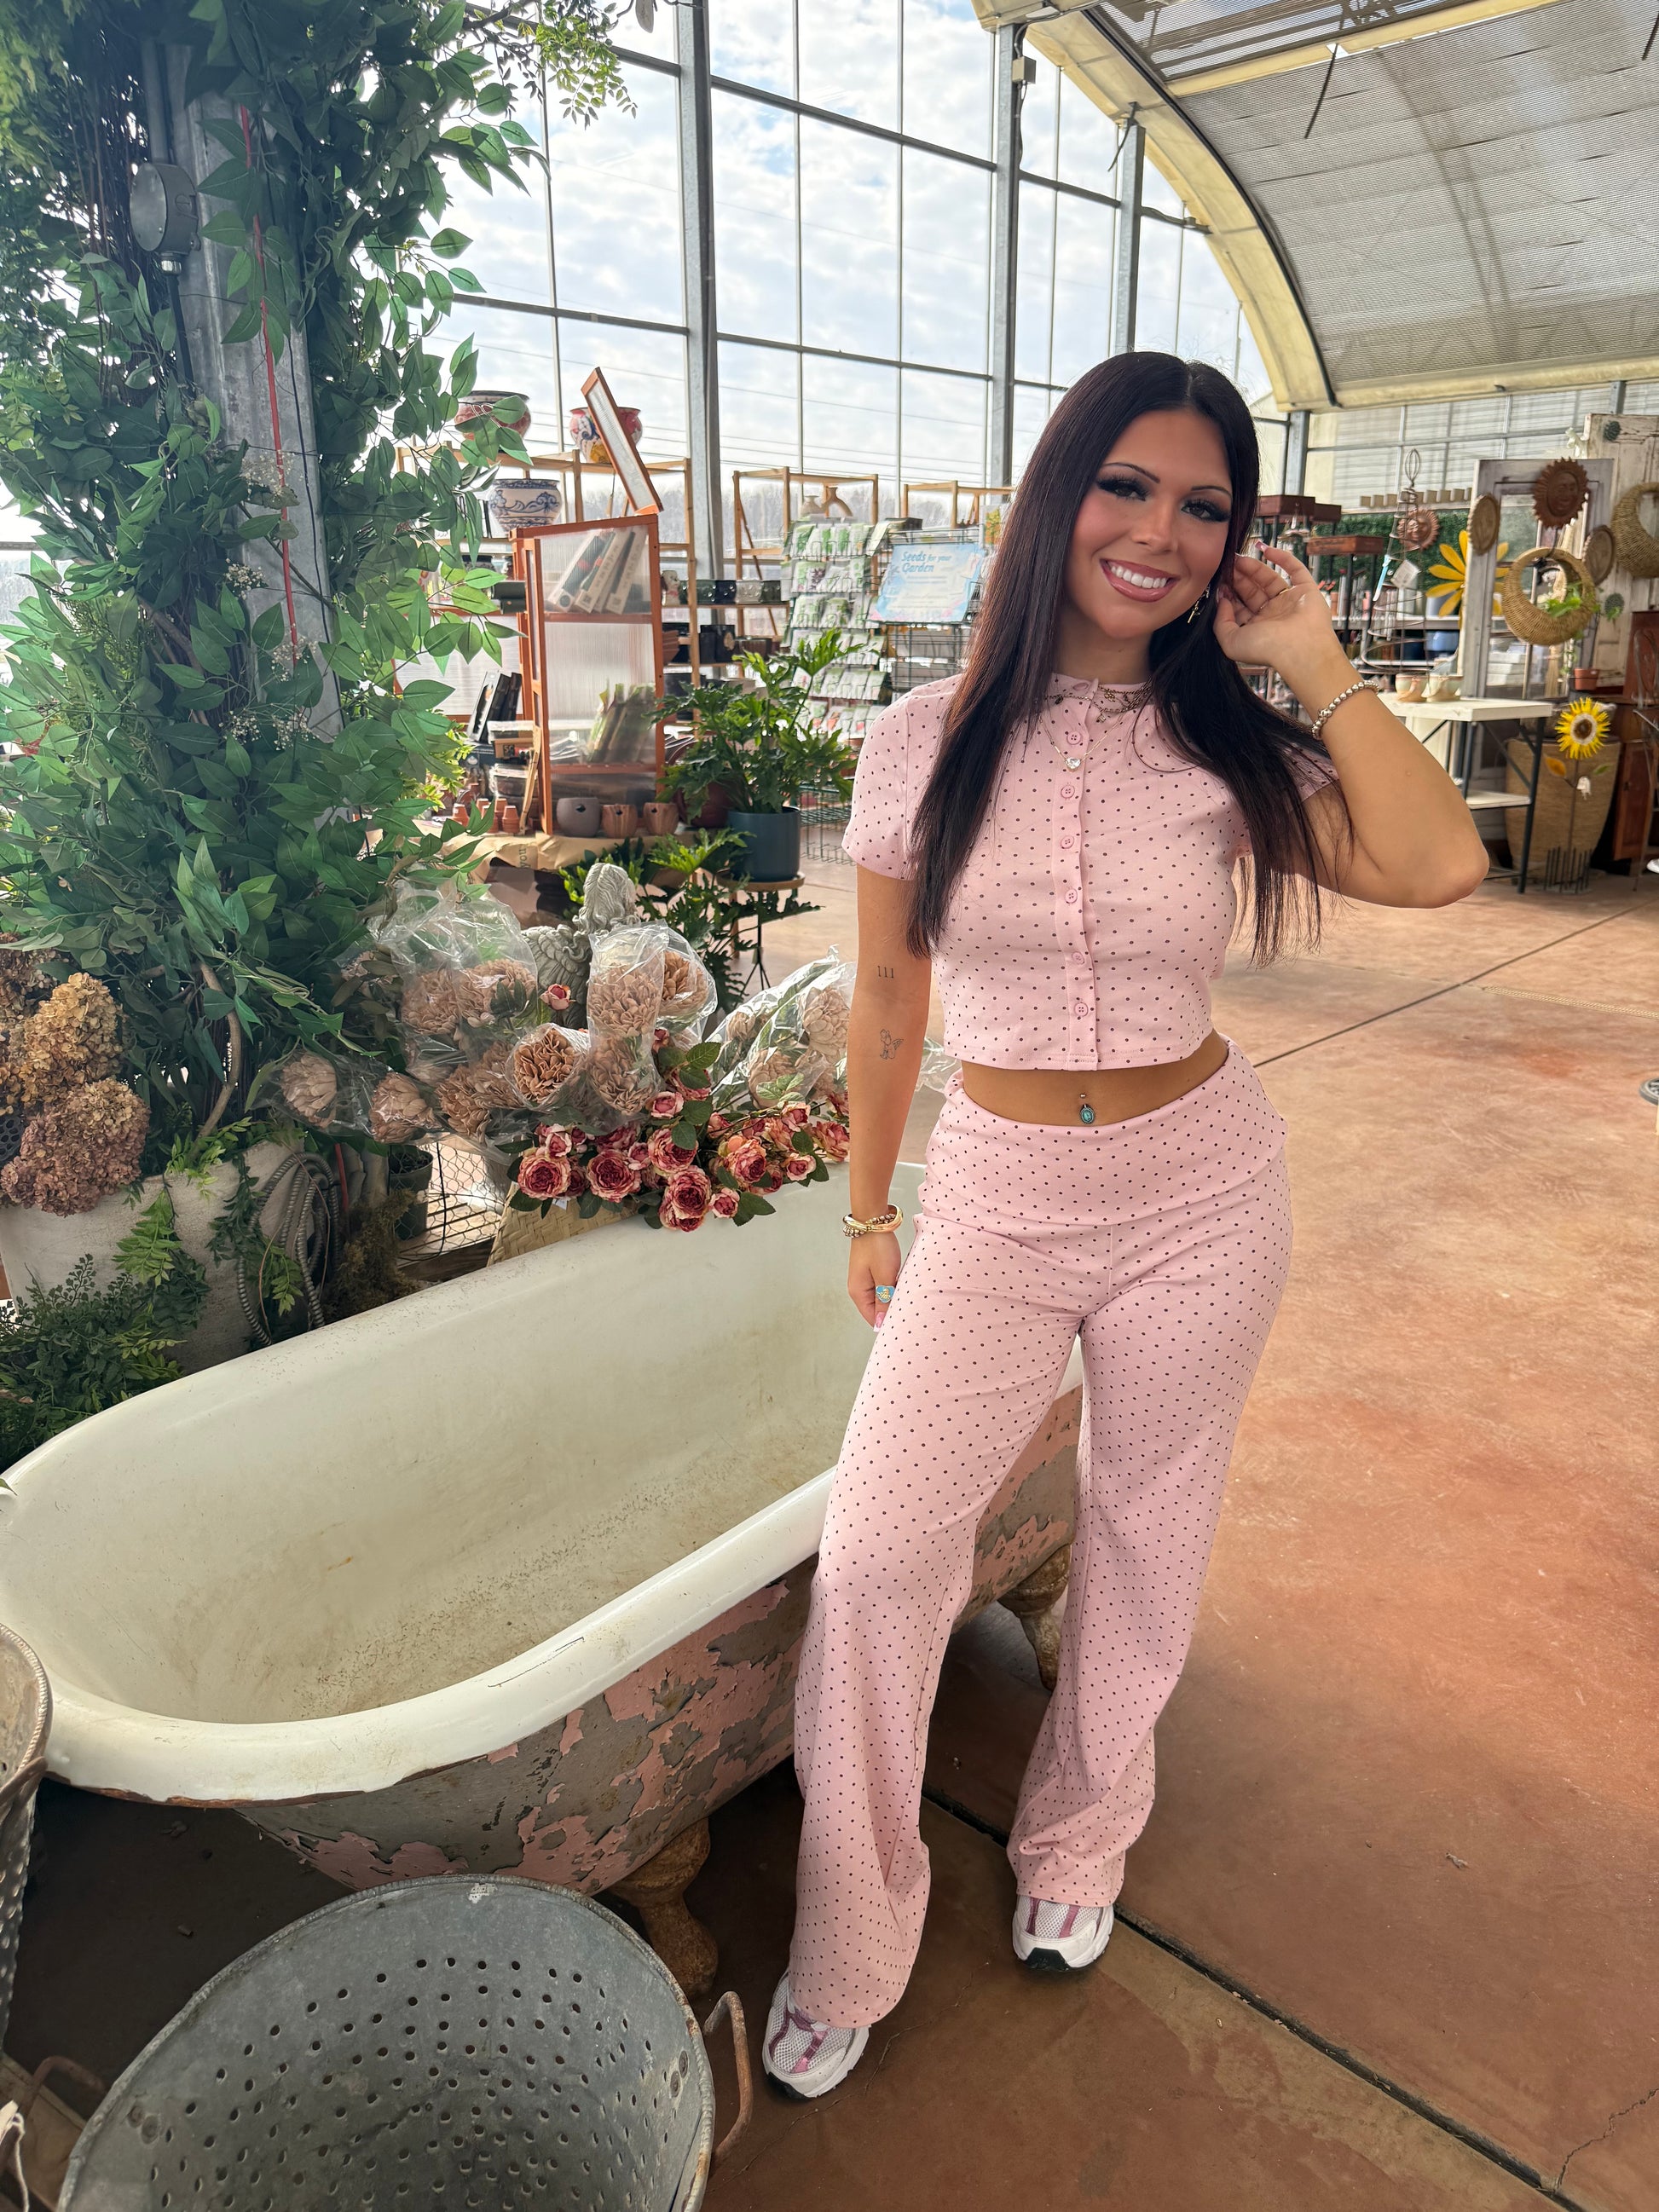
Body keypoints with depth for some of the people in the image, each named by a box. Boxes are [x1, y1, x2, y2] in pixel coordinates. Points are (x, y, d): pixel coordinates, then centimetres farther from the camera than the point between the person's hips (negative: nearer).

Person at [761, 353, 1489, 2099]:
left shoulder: (1229, 745, -3)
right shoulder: (923, 743, -5)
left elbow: (1436, 866, -20)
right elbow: (887, 1006, 3)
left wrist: (1312, 659, -13)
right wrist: (867, 1210, 8)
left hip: (1200, 1191, 1)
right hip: (996, 1198, -1)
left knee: (1144, 1536, 16)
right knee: (875, 1551, -7)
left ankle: (1080, 1842, 43)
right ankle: (846, 1945, 18)